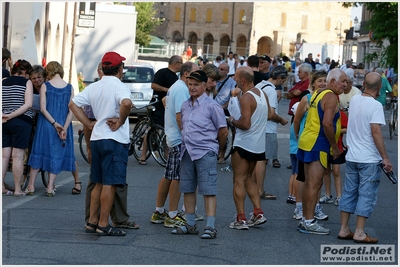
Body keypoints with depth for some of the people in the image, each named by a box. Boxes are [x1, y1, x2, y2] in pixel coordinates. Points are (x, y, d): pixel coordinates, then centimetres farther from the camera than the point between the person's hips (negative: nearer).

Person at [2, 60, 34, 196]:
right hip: (21, 122, -5)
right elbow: (28, 104, -15)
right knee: (18, 156, -2)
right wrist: (11, 116, -15)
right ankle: (17, 189, 1)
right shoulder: (26, 82, -5)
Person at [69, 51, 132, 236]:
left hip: (96, 138, 7)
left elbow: (73, 104, 12)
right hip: (114, 140, -7)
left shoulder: (93, 87, 10)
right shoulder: (119, 87, -12)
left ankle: (92, 221, 17)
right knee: (110, 184, -4)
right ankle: (103, 225, -4)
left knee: (99, 183, 15)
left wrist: (89, 124, 9)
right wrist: (120, 122, -17)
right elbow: (127, 103, -33)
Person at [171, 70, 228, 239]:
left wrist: (217, 149, 9)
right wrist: (186, 144, 17)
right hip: (187, 152, 7)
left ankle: (210, 227, -8)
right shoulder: (185, 106, 12)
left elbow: (223, 131, -2)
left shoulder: (211, 106, -7)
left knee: (208, 190, -7)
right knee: (187, 189, 10)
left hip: (205, 153, -7)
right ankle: (190, 225, 20)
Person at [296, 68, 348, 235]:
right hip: (317, 145, -10)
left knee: (309, 184, 13)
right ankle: (309, 222, -8)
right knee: (314, 184, -8)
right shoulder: (331, 97, -12)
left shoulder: (318, 94, 16)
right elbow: (327, 123, -23)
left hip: (307, 141, 10)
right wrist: (335, 146, -14)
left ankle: (305, 220, 17)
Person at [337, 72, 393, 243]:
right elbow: (376, 133, -21)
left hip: (352, 157, 7)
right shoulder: (375, 106, -16)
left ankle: (344, 229, 16)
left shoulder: (354, 100, 5)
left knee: (349, 193, 13)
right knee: (367, 195, 0)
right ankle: (359, 233, -1)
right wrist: (385, 158, -17)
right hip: (369, 159, -7)